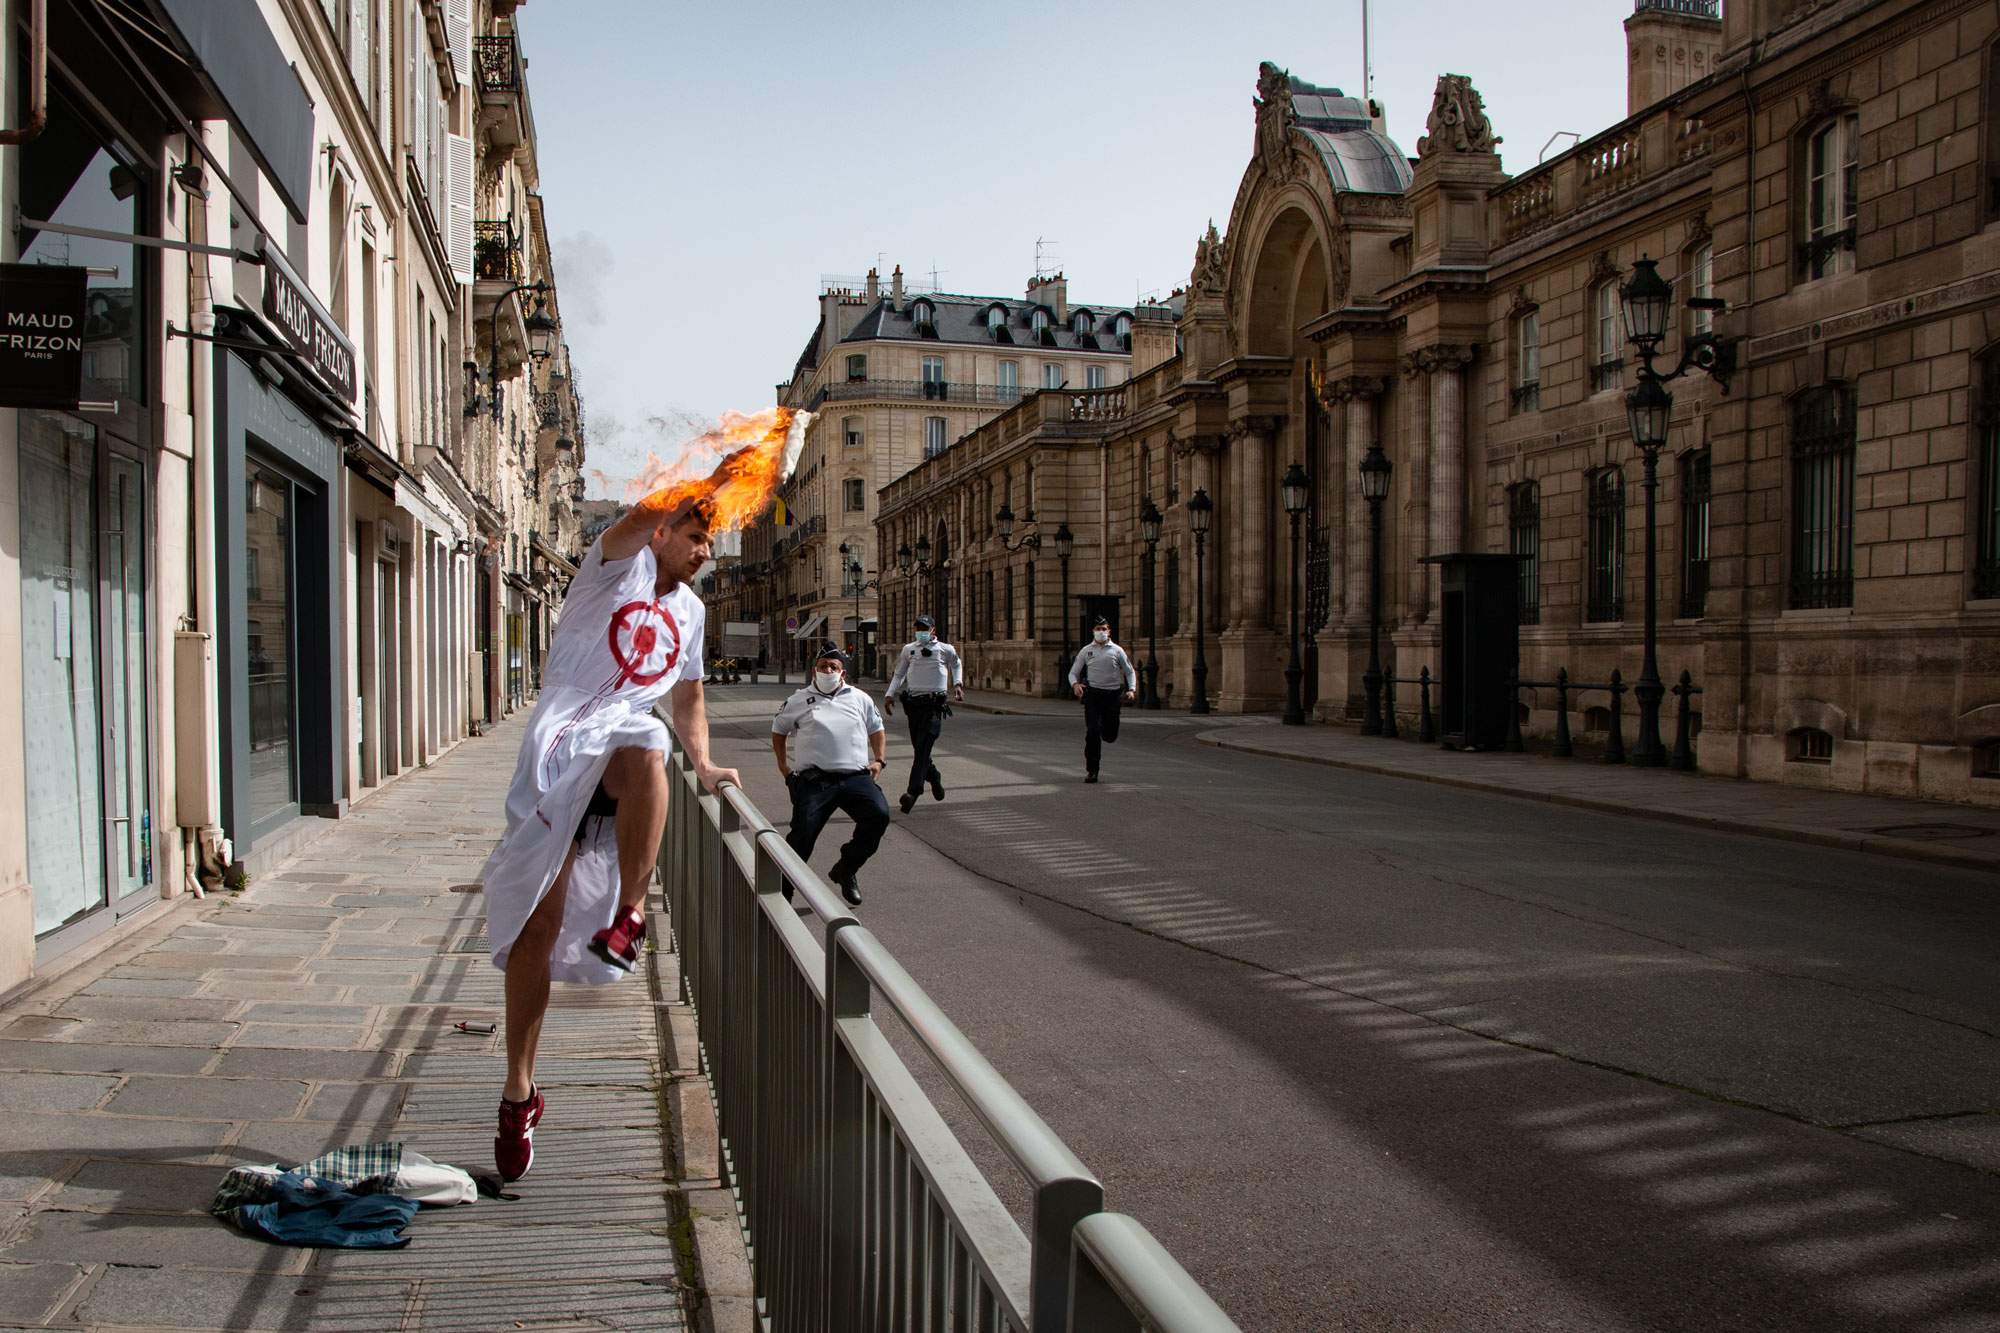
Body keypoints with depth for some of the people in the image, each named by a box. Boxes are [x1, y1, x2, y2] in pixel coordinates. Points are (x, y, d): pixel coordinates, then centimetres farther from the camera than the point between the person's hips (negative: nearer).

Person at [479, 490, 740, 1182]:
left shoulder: (689, 610, 21)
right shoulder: (622, 563, 5)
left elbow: (688, 698, 33)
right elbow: (642, 517, -19)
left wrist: (704, 765, 21)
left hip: (624, 742, 3)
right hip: (559, 746, -3)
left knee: (645, 755, -39)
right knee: (536, 925, -2)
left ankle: (629, 912, -24)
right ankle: (519, 1091, 13)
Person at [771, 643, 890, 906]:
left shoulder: (860, 698, 19)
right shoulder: (799, 701, 16)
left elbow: (876, 729, 30)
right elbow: (778, 730, 30)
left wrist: (879, 760, 15)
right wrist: (783, 764, 20)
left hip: (855, 777, 2)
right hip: (814, 780, -1)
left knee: (879, 815, -23)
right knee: (802, 835, -16)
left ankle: (847, 868, -2)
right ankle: (783, 890, 1)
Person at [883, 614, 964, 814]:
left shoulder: (945, 650, 6)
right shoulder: (908, 649, 12)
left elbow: (956, 665, 25)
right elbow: (899, 674, 19)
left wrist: (958, 684, 10)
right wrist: (890, 694, 7)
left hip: (934, 704, -4)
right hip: (913, 702, 4)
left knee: (923, 747, -15)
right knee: (919, 747, 9)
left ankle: (913, 791, -23)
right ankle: (934, 777, 36)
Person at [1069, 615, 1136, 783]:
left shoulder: (1117, 651, 5)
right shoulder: (1086, 651, 6)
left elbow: (1130, 672, 11)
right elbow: (1073, 672, 9)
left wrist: (1131, 690, -6)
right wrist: (1075, 684, -13)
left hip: (1113, 695, 1)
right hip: (1093, 694, -1)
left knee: (1110, 736, 4)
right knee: (1092, 731, -11)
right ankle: (1091, 770, -4)